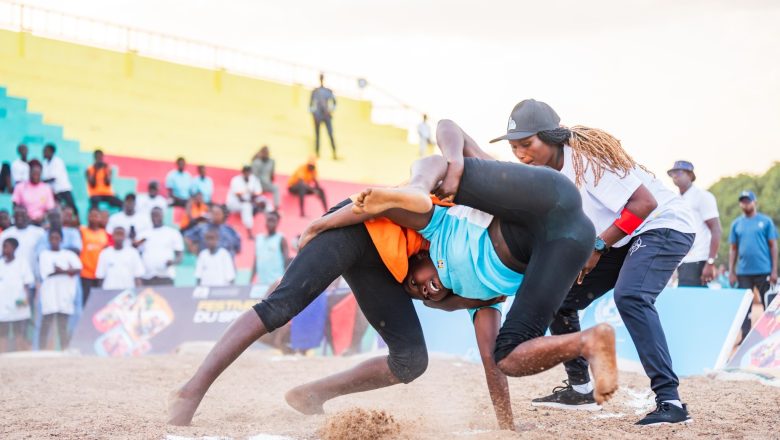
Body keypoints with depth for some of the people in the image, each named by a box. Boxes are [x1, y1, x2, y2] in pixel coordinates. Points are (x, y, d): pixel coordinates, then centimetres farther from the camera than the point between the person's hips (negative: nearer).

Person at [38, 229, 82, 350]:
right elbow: (47, 272, -8)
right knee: (46, 324, -4)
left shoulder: (69, 255, 12)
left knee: (63, 325, 4)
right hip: (49, 295, -2)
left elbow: (78, 269, -3)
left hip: (65, 295, 2)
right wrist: (67, 271, -4)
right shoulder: (44, 255, 6)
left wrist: (60, 270, -12)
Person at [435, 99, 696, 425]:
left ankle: (670, 401, -32)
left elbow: (645, 203, -28)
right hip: (619, 238, 8)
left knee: (630, 297, -32)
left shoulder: (585, 157, -27)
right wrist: (456, 166, -39)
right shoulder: (534, 175, -7)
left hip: (665, 225, -8)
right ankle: (579, 388, 17)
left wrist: (598, 246, -26)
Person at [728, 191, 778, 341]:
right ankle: (746, 337, 9)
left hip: (763, 271, -3)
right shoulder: (736, 224, 10)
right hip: (743, 272, 3)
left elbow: (773, 246, 1)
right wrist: (731, 272, 5)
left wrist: (774, 270, -5)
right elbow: (733, 249, 11)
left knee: (768, 305, 3)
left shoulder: (765, 221, 2)